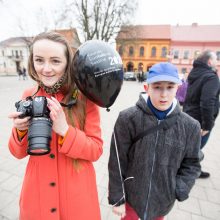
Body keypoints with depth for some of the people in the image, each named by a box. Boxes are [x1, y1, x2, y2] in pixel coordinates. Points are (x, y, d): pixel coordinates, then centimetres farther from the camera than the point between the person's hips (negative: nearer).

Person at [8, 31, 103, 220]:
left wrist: (64, 130, -27)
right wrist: (21, 131, -18)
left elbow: (96, 150, -14)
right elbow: (19, 153, 2)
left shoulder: (84, 98, -14)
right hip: (37, 192, 3)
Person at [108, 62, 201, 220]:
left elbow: (191, 164, 1)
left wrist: (178, 191, -12)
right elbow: (117, 162, -13)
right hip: (131, 195, -2)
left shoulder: (190, 126, -11)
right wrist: (117, 198, -7)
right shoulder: (128, 119, -20)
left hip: (163, 201, 3)